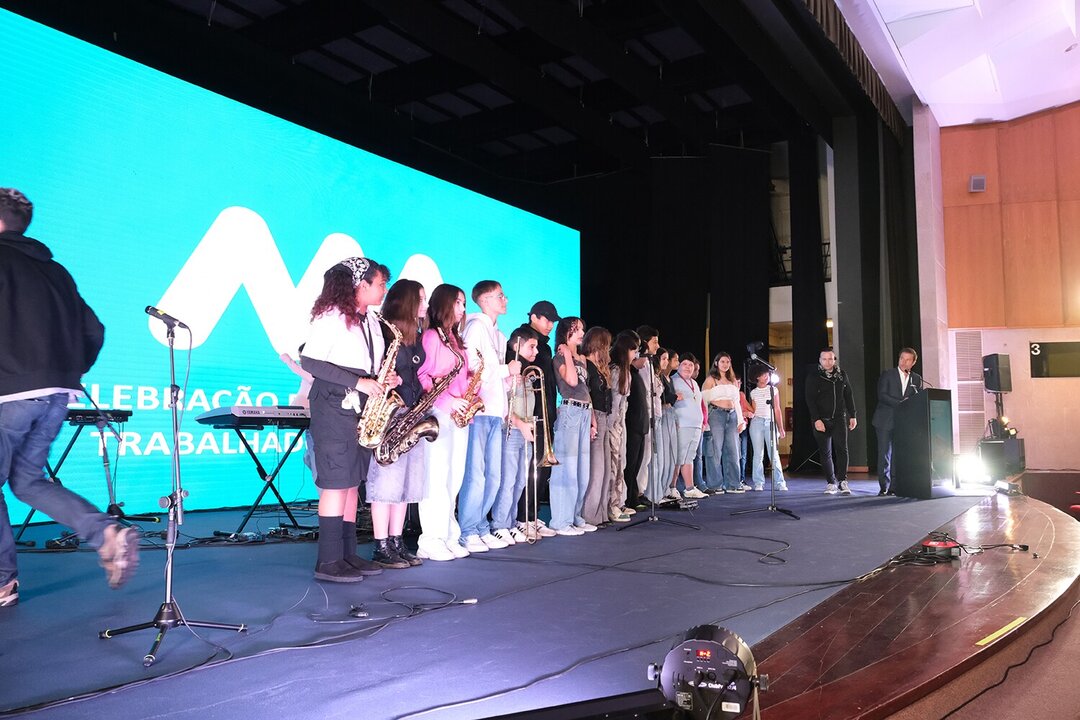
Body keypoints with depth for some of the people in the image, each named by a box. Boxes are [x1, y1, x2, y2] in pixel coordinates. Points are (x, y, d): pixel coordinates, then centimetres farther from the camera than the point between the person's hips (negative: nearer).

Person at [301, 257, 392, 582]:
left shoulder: (372, 322, 15)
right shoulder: (331, 316, -10)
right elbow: (309, 361, -16)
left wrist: (384, 380, 1)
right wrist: (357, 382, -19)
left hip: (363, 408, 8)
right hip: (333, 406, -8)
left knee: (353, 481, 10)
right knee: (336, 482, -7)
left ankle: (348, 553, 17)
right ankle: (328, 562, -1)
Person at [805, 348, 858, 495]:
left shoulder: (842, 375, 9)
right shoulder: (813, 377, -2)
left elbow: (848, 396, 14)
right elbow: (810, 400, -7)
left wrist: (852, 416, 9)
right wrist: (816, 419, -15)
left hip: (839, 418, 2)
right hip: (822, 421, -2)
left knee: (842, 449, -10)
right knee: (825, 453, 3)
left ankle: (842, 481, -8)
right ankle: (831, 483, 9)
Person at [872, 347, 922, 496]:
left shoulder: (917, 379, 13)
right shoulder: (887, 375, 3)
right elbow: (881, 395, -8)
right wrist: (900, 403, -18)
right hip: (885, 421, -2)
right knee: (884, 455, -3)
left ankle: (894, 487, 2)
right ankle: (884, 487, 3)